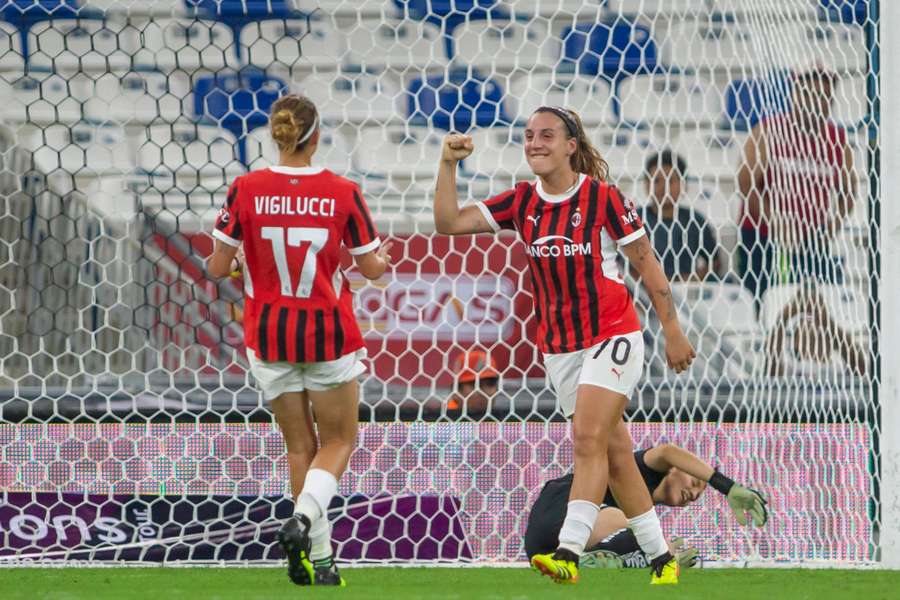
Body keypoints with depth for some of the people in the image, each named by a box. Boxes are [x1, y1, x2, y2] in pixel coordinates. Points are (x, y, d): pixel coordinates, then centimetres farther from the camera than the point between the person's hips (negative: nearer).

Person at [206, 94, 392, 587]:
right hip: (329, 334, -1)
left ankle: (319, 559, 11)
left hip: (270, 337, 1)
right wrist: (383, 257, 23)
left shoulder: (246, 190, -10)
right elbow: (371, 267, -1)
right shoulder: (342, 193, -10)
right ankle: (304, 518, -13)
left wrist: (228, 261, 17)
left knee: (300, 446, 15)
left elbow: (218, 267, -7)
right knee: (338, 440, 14)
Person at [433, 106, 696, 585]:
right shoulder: (521, 202, 2)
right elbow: (448, 223, -4)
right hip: (558, 347, 5)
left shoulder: (601, 197, -11)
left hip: (612, 337, -5)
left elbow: (646, 262, -4)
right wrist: (448, 165, -17)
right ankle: (661, 558, 16)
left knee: (588, 441, -19)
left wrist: (672, 329, -3)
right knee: (615, 454, 8)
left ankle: (568, 554, -28)